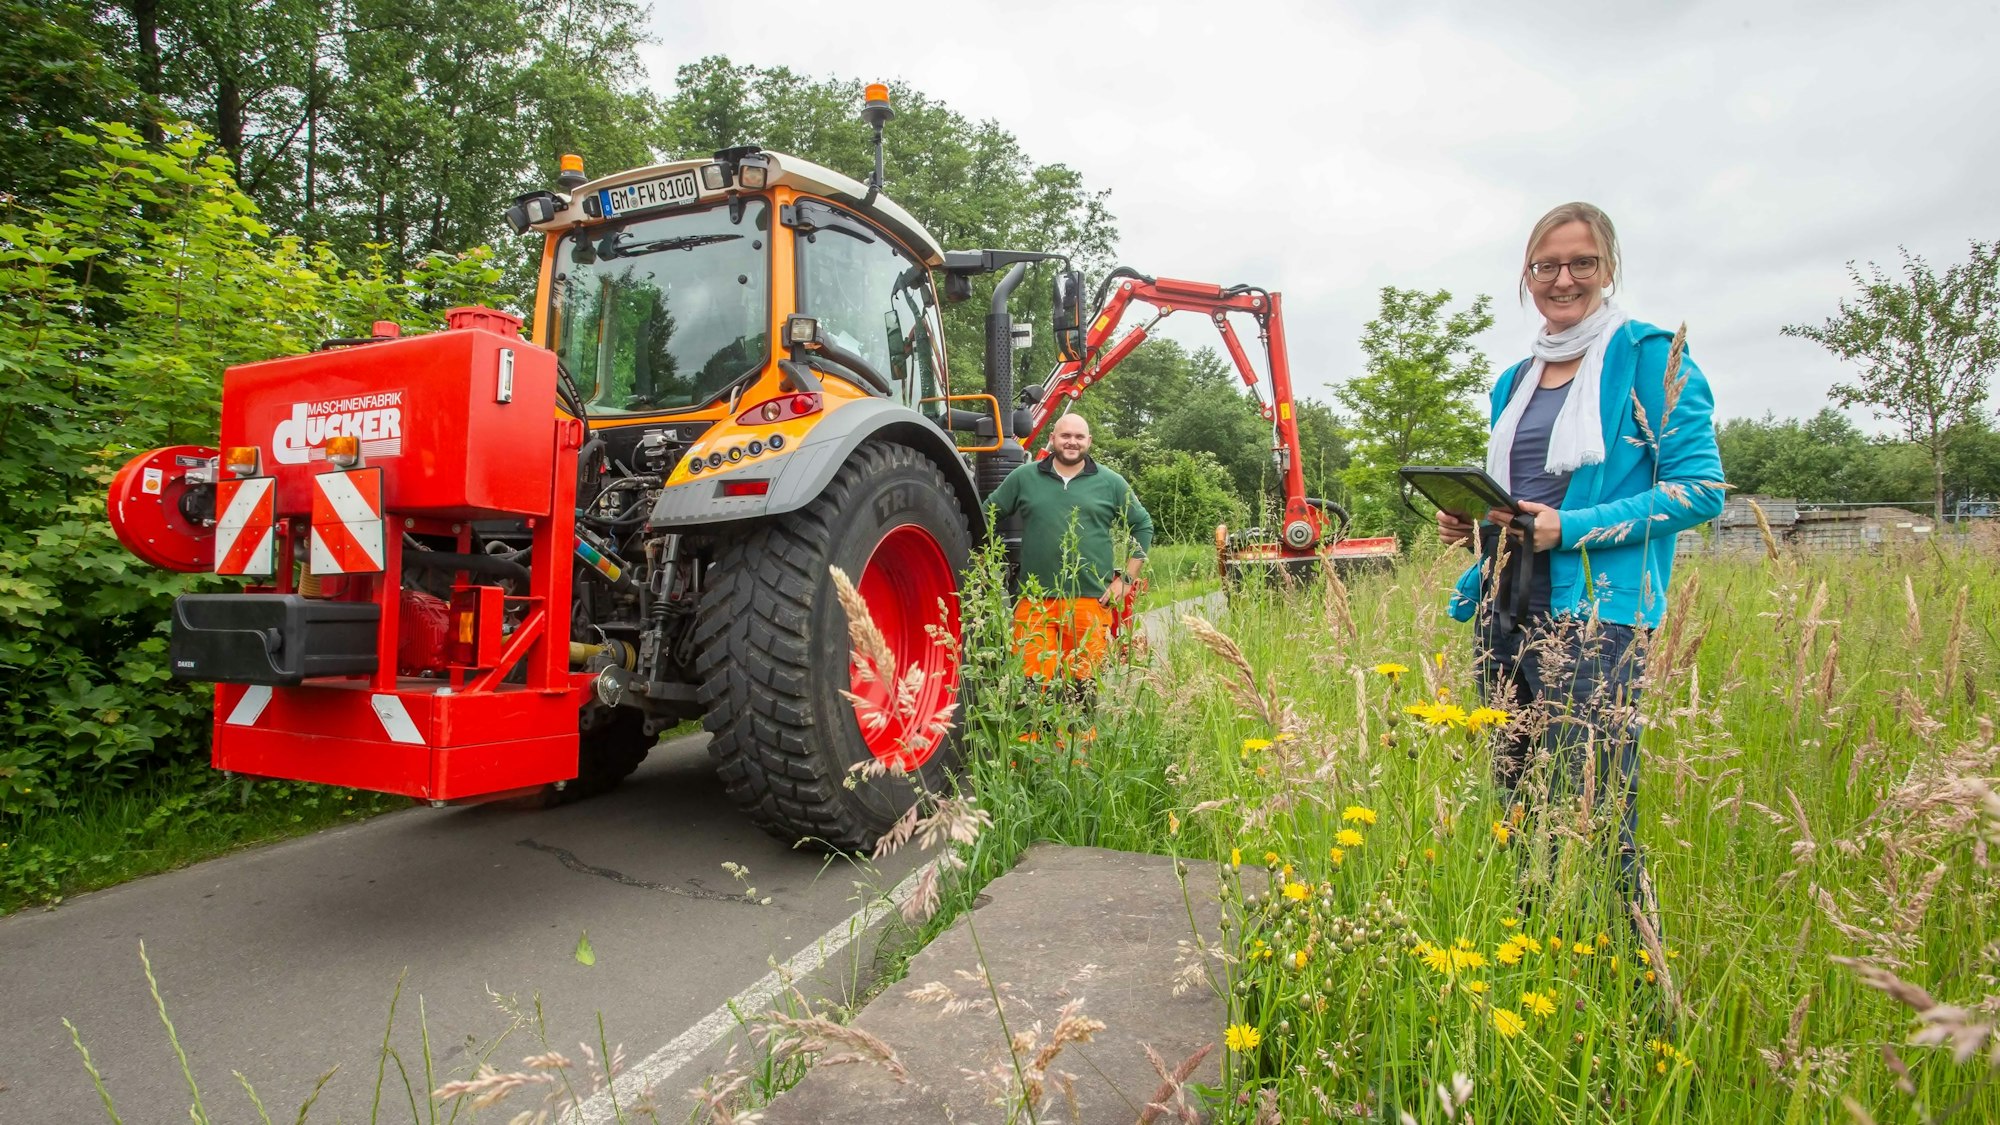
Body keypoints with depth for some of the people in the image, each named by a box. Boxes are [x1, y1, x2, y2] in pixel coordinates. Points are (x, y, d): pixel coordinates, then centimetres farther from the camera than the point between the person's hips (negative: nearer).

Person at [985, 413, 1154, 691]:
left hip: (1091, 602, 0)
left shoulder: (1111, 483, 9)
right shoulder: (1024, 477, 9)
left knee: (1084, 685, 0)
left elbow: (1143, 527, 14)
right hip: (1034, 602, 0)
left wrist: (1127, 579, 7)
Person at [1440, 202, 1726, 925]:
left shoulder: (1649, 356, 0)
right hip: (1504, 612, 7)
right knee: (1514, 805, 10)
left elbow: (1701, 489, -8)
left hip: (1594, 616, -6)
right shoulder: (1514, 383, 19)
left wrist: (1571, 529, -17)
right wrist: (1469, 526, 5)